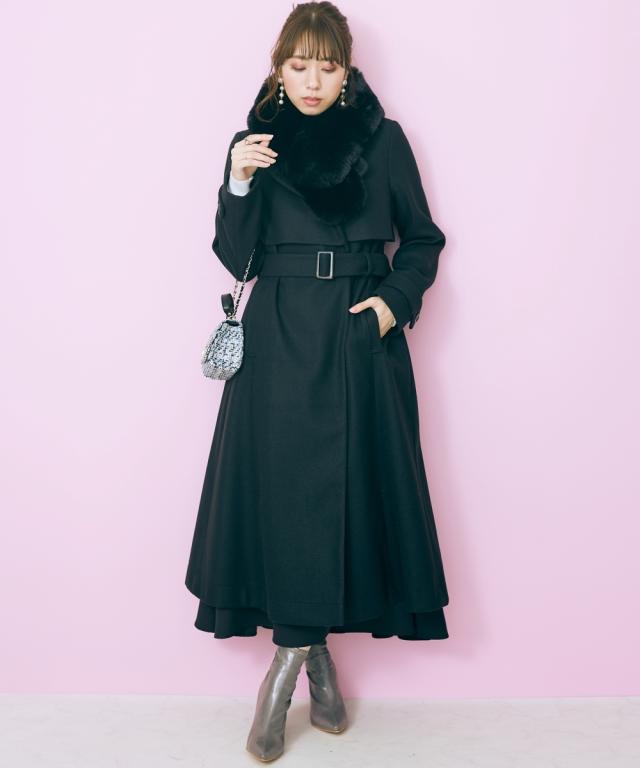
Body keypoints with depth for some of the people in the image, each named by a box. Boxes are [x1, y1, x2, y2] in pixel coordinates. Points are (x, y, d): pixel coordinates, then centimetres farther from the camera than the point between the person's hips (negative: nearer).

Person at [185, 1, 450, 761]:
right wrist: (240, 181, -13)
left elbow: (421, 239, 11)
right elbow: (234, 258, 1)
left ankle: (290, 660, 15)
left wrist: (394, 300, -5)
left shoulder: (383, 138, 7)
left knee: (350, 481, -1)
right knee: (282, 485, -5)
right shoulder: (256, 142, 8)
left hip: (360, 335, 0)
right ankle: (315, 654, 12)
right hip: (279, 336, 0)